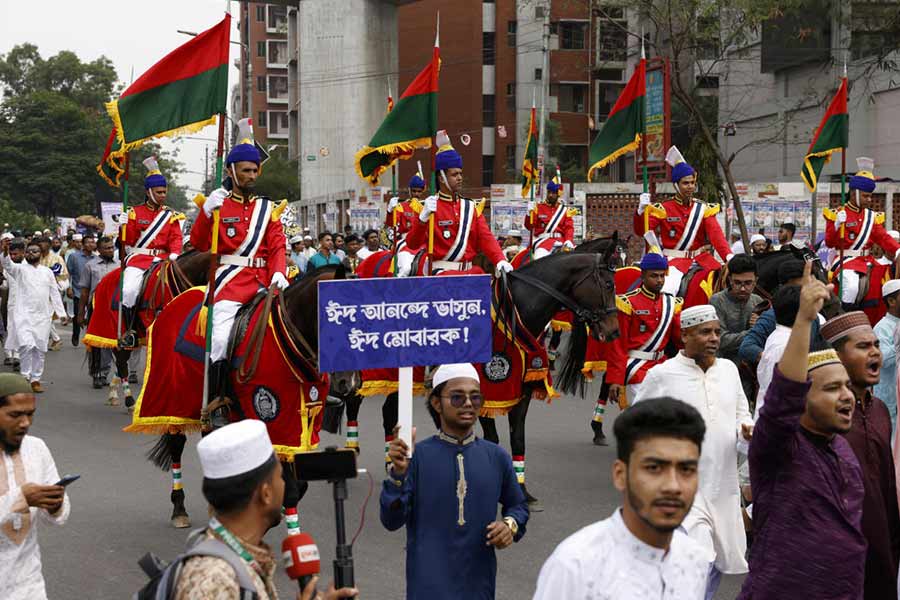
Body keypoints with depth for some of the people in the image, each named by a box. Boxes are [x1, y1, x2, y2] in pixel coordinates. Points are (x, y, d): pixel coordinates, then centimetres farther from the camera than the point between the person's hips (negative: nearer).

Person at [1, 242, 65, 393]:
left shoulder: (47, 272, 14)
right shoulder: (20, 269, 5)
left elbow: (55, 293, 15)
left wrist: (61, 312, 7)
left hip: (43, 316, 3)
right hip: (24, 314, -3)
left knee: (40, 349, 4)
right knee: (26, 345, -19)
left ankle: (35, 379, 14)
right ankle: (25, 376, -4)